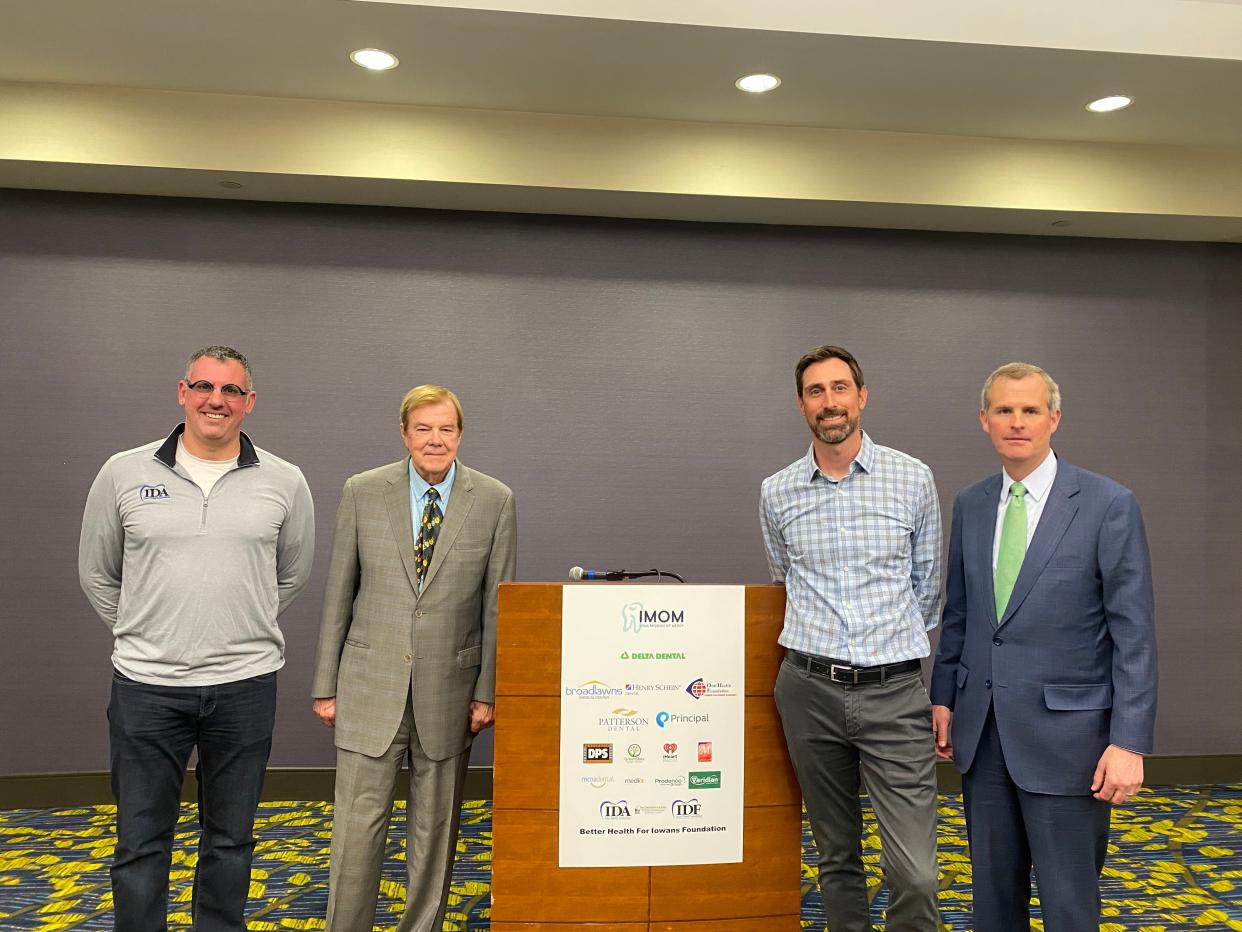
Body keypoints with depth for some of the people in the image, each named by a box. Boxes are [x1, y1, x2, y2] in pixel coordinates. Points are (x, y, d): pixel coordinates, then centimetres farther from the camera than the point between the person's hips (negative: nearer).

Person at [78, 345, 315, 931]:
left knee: (230, 838, 15)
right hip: (146, 685, 0)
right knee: (140, 842, 11)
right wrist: (137, 636, 14)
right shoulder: (124, 474, 0)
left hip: (244, 684, 1)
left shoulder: (283, 482, -1)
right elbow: (96, 573, 12)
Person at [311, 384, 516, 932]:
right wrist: (325, 685, 3)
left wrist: (488, 692, -2)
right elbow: (338, 594, 3)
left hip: (448, 689, 1)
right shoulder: (362, 492, -1)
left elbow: (497, 604, 0)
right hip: (371, 682, 0)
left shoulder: (494, 501, -2)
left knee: (435, 825, 12)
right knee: (358, 822, 3)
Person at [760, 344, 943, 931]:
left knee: (915, 872, -4)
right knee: (837, 858, 14)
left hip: (894, 690, -1)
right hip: (809, 690, 2)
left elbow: (925, 584, 12)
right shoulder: (777, 493, 3)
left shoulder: (913, 479, -1)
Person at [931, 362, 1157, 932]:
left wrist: (1129, 741, -13)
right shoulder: (970, 505, 6)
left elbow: (1133, 633, -10)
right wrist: (944, 697, 12)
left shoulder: (1109, 505, -8)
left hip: (1064, 733, -4)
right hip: (983, 730, 5)